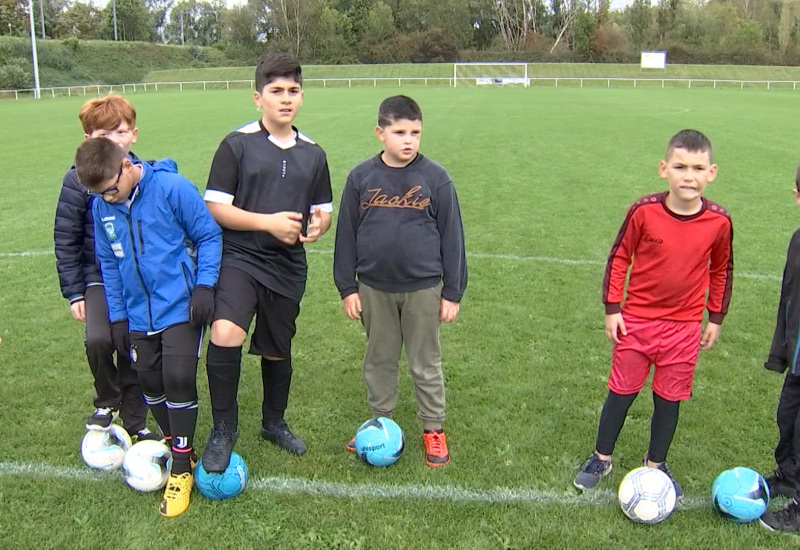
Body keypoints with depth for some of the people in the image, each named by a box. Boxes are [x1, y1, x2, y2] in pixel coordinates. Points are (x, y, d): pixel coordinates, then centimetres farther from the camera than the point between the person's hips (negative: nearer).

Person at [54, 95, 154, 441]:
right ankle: (107, 402, 8)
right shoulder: (78, 180, -6)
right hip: (99, 279, -1)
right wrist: (73, 292, -3)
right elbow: (66, 239, -1)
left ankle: (133, 420, 26)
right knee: (98, 340, -22)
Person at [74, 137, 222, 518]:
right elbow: (109, 263, 11)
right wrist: (117, 315, 10)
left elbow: (209, 236, -7)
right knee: (150, 382, 11)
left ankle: (182, 467, 8)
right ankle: (175, 445, 33)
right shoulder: (101, 206, 1)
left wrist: (204, 284, -15)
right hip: (139, 315, 5)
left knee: (179, 378, -9)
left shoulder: (172, 187, -15)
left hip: (180, 307, -5)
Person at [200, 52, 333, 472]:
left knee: (278, 350, 16)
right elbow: (215, 208, -8)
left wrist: (317, 225, -8)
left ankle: (274, 423, 41)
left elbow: (323, 210, 17)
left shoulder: (312, 154, 10)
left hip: (288, 267, 5)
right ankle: (224, 429, -7)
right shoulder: (237, 144, -5)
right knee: (225, 334, -28)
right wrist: (268, 222, -19)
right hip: (239, 258, -4)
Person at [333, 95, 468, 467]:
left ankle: (433, 429, 26)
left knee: (426, 364, 11)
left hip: (423, 289, -2)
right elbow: (346, 234, 4)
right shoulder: (361, 177, -1)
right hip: (374, 289, 2)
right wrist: (347, 288, 2)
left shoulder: (435, 178, -5)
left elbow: (451, 236, -2)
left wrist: (452, 292, -2)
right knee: (378, 360, 16)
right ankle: (380, 423, 34)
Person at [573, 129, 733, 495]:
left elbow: (721, 271, 6)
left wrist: (716, 318, 10)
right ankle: (601, 459, 29)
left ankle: (656, 463, 34)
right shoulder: (644, 211, -15)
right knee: (622, 392, 10)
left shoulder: (719, 221, -9)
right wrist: (611, 308, -4)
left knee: (669, 398, 12)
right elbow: (619, 258, -4)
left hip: (684, 326, 1)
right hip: (636, 320, -1)